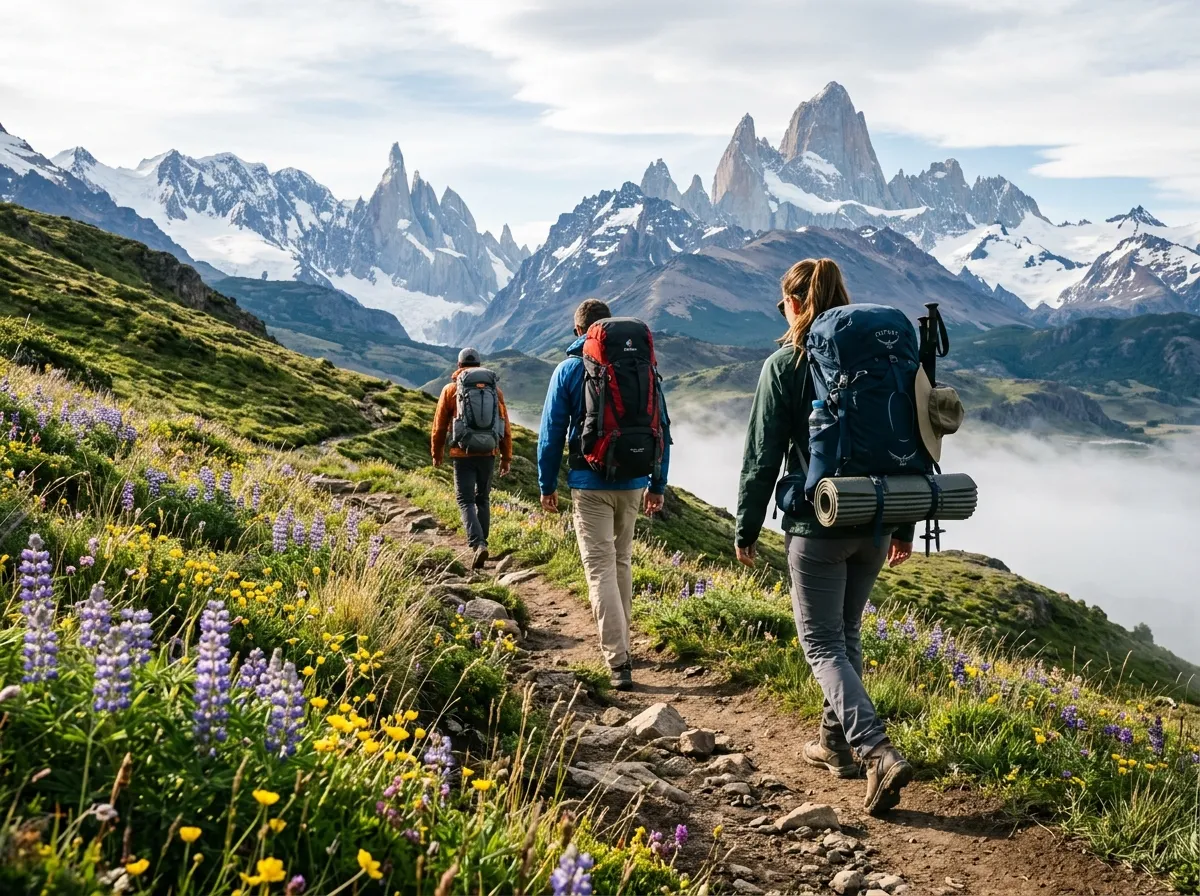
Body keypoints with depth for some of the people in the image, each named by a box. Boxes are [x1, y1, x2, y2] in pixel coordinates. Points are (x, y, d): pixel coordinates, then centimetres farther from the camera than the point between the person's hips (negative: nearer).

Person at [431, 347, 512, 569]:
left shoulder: (451, 389, 1)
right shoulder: (495, 389, 7)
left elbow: (440, 424, 4)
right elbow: (505, 425, 6)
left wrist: (437, 454, 16)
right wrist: (507, 457, 12)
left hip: (463, 453, -3)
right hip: (489, 453, 3)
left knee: (466, 501, -1)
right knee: (483, 499, 17)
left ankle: (478, 544, -19)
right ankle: (481, 542, 23)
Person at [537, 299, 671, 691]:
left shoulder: (569, 370, -4)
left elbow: (551, 432, -4)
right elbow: (661, 428, 6)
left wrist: (547, 486, 6)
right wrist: (658, 484, 14)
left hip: (590, 485, -3)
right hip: (633, 483, 4)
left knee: (601, 569, -3)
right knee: (622, 562, 19)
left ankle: (619, 663, -11)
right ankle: (619, 645, 30)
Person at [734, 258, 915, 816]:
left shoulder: (785, 365, -8)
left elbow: (762, 455, -8)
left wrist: (746, 529, 3)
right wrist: (904, 526, 17)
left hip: (817, 526, -6)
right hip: (875, 523, 6)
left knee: (822, 643, 2)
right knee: (846, 634, 20)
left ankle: (879, 753, -13)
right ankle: (836, 743, 31)